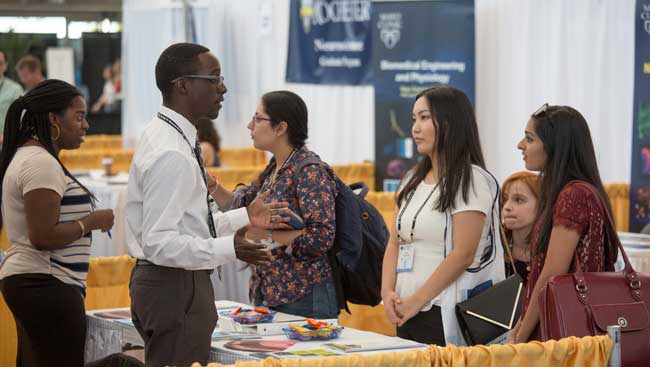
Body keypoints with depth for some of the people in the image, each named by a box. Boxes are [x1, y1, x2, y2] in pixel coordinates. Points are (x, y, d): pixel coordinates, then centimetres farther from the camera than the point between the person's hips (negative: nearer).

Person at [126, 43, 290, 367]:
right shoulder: (172, 154, -21)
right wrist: (229, 249, -31)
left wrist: (244, 218, 13)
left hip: (164, 281, 10)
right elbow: (159, 242, -25)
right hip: (175, 287, -10)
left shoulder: (163, 134, 10)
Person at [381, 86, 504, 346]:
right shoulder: (412, 180, 15)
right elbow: (395, 243, 13)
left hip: (444, 315, -7)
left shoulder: (472, 181, -8)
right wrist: (387, 292, -3)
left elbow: (463, 255, -14)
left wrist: (416, 301, -14)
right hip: (407, 314, 7)